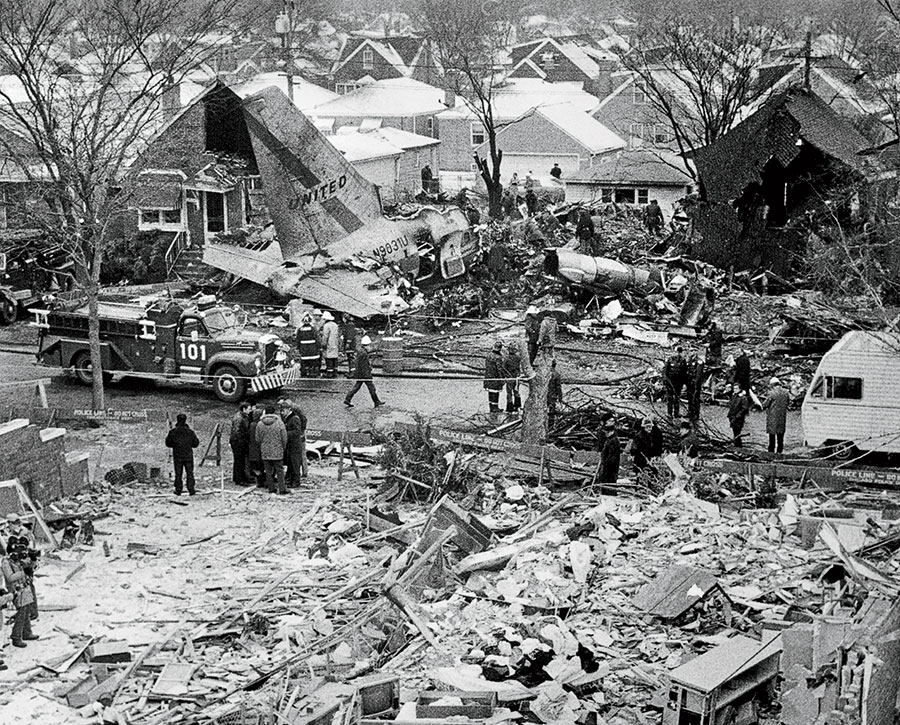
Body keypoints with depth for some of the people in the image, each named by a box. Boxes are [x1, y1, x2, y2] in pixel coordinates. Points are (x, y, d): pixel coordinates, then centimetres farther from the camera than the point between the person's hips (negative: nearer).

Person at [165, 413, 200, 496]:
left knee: (178, 474, 9)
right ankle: (191, 490, 1)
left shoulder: (173, 432, -6)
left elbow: (168, 444, 1)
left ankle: (178, 490, 10)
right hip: (188, 456, 0)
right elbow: (196, 443, 0)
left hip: (177, 456, 0)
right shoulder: (190, 432, -6)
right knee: (189, 473, 6)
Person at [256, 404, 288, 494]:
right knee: (280, 470, 4)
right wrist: (283, 448, 12)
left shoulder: (260, 424, -3)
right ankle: (282, 488, 2)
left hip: (265, 452, 2)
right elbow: (284, 438, -4)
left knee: (268, 471, 10)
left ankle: (271, 488, 13)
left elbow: (258, 439, 4)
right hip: (277, 451, -2)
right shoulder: (279, 423, -9)